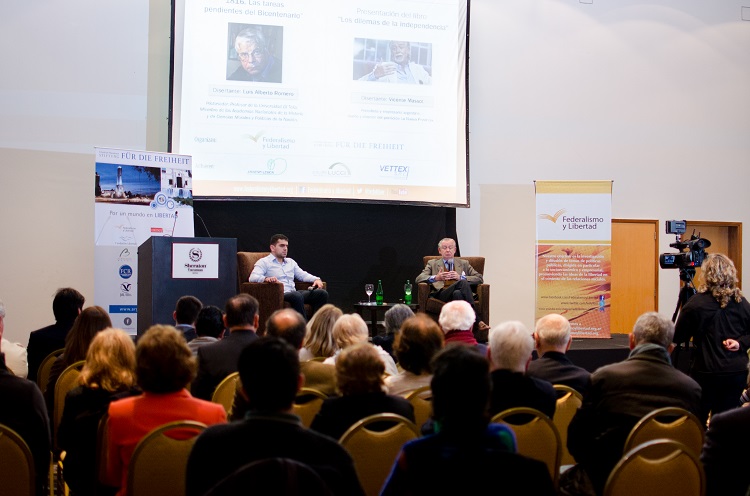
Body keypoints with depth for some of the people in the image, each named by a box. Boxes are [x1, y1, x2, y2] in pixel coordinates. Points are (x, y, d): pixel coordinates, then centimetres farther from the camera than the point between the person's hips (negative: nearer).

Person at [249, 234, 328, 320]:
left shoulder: (291, 262, 29)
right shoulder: (264, 262, 7)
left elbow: (303, 275, 28)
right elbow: (252, 277, -8)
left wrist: (316, 279, 6)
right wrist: (266, 278, -31)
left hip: (294, 293, 7)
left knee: (322, 293, -15)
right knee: (297, 296, -39)